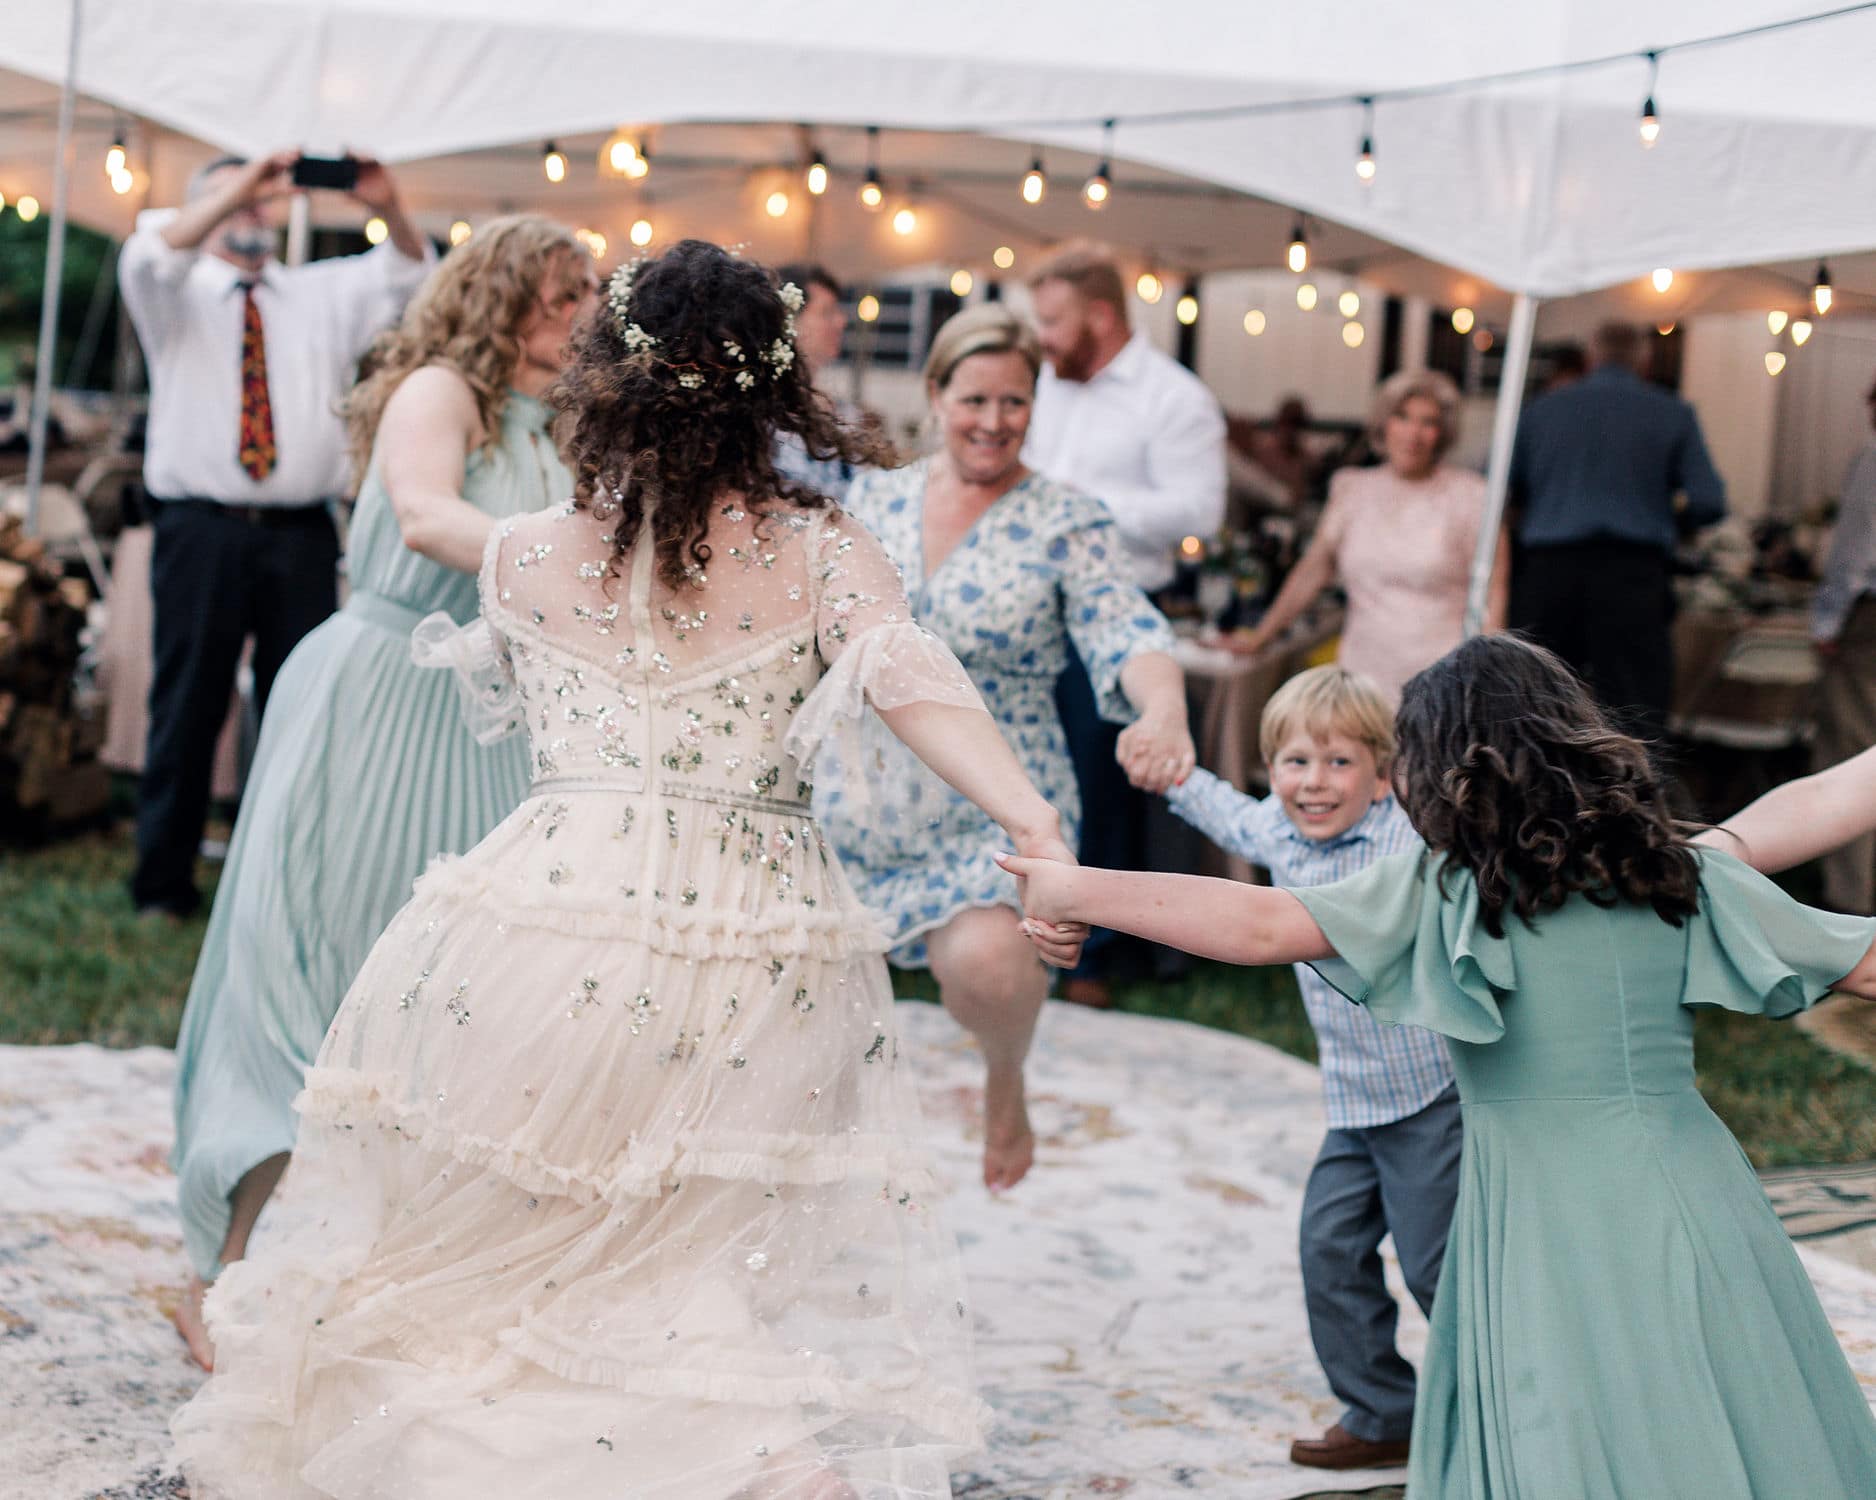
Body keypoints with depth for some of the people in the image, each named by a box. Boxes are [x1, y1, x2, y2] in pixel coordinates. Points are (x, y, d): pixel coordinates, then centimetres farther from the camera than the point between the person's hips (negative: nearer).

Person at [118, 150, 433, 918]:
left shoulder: (323, 293, 18)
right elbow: (149, 255, -12)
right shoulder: (179, 293, 10)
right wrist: (233, 192, -22)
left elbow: (408, 274, 6)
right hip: (202, 529, -2)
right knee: (187, 706, 1)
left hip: (302, 534, 2)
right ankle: (164, 882, 9)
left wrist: (388, 208, -13)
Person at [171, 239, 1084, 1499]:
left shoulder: (527, 555, 3)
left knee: (474, 1236, 21)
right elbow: (914, 680, -19)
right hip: (757, 954, 0)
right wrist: (1034, 823, -28)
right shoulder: (824, 554, -2)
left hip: (549, 916, 0)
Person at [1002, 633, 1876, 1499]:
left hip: (1547, 1227, -3)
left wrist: (1074, 891, -8)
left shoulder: (1441, 890, -6)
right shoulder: (1681, 874, 5)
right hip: (1694, 1201, 3)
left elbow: (1263, 926, -15)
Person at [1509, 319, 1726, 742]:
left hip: (1547, 570, 2)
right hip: (1632, 576, -2)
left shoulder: (1541, 409, 8)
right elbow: (1709, 503, -1)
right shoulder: (1672, 414, 4)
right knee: (1638, 713, -2)